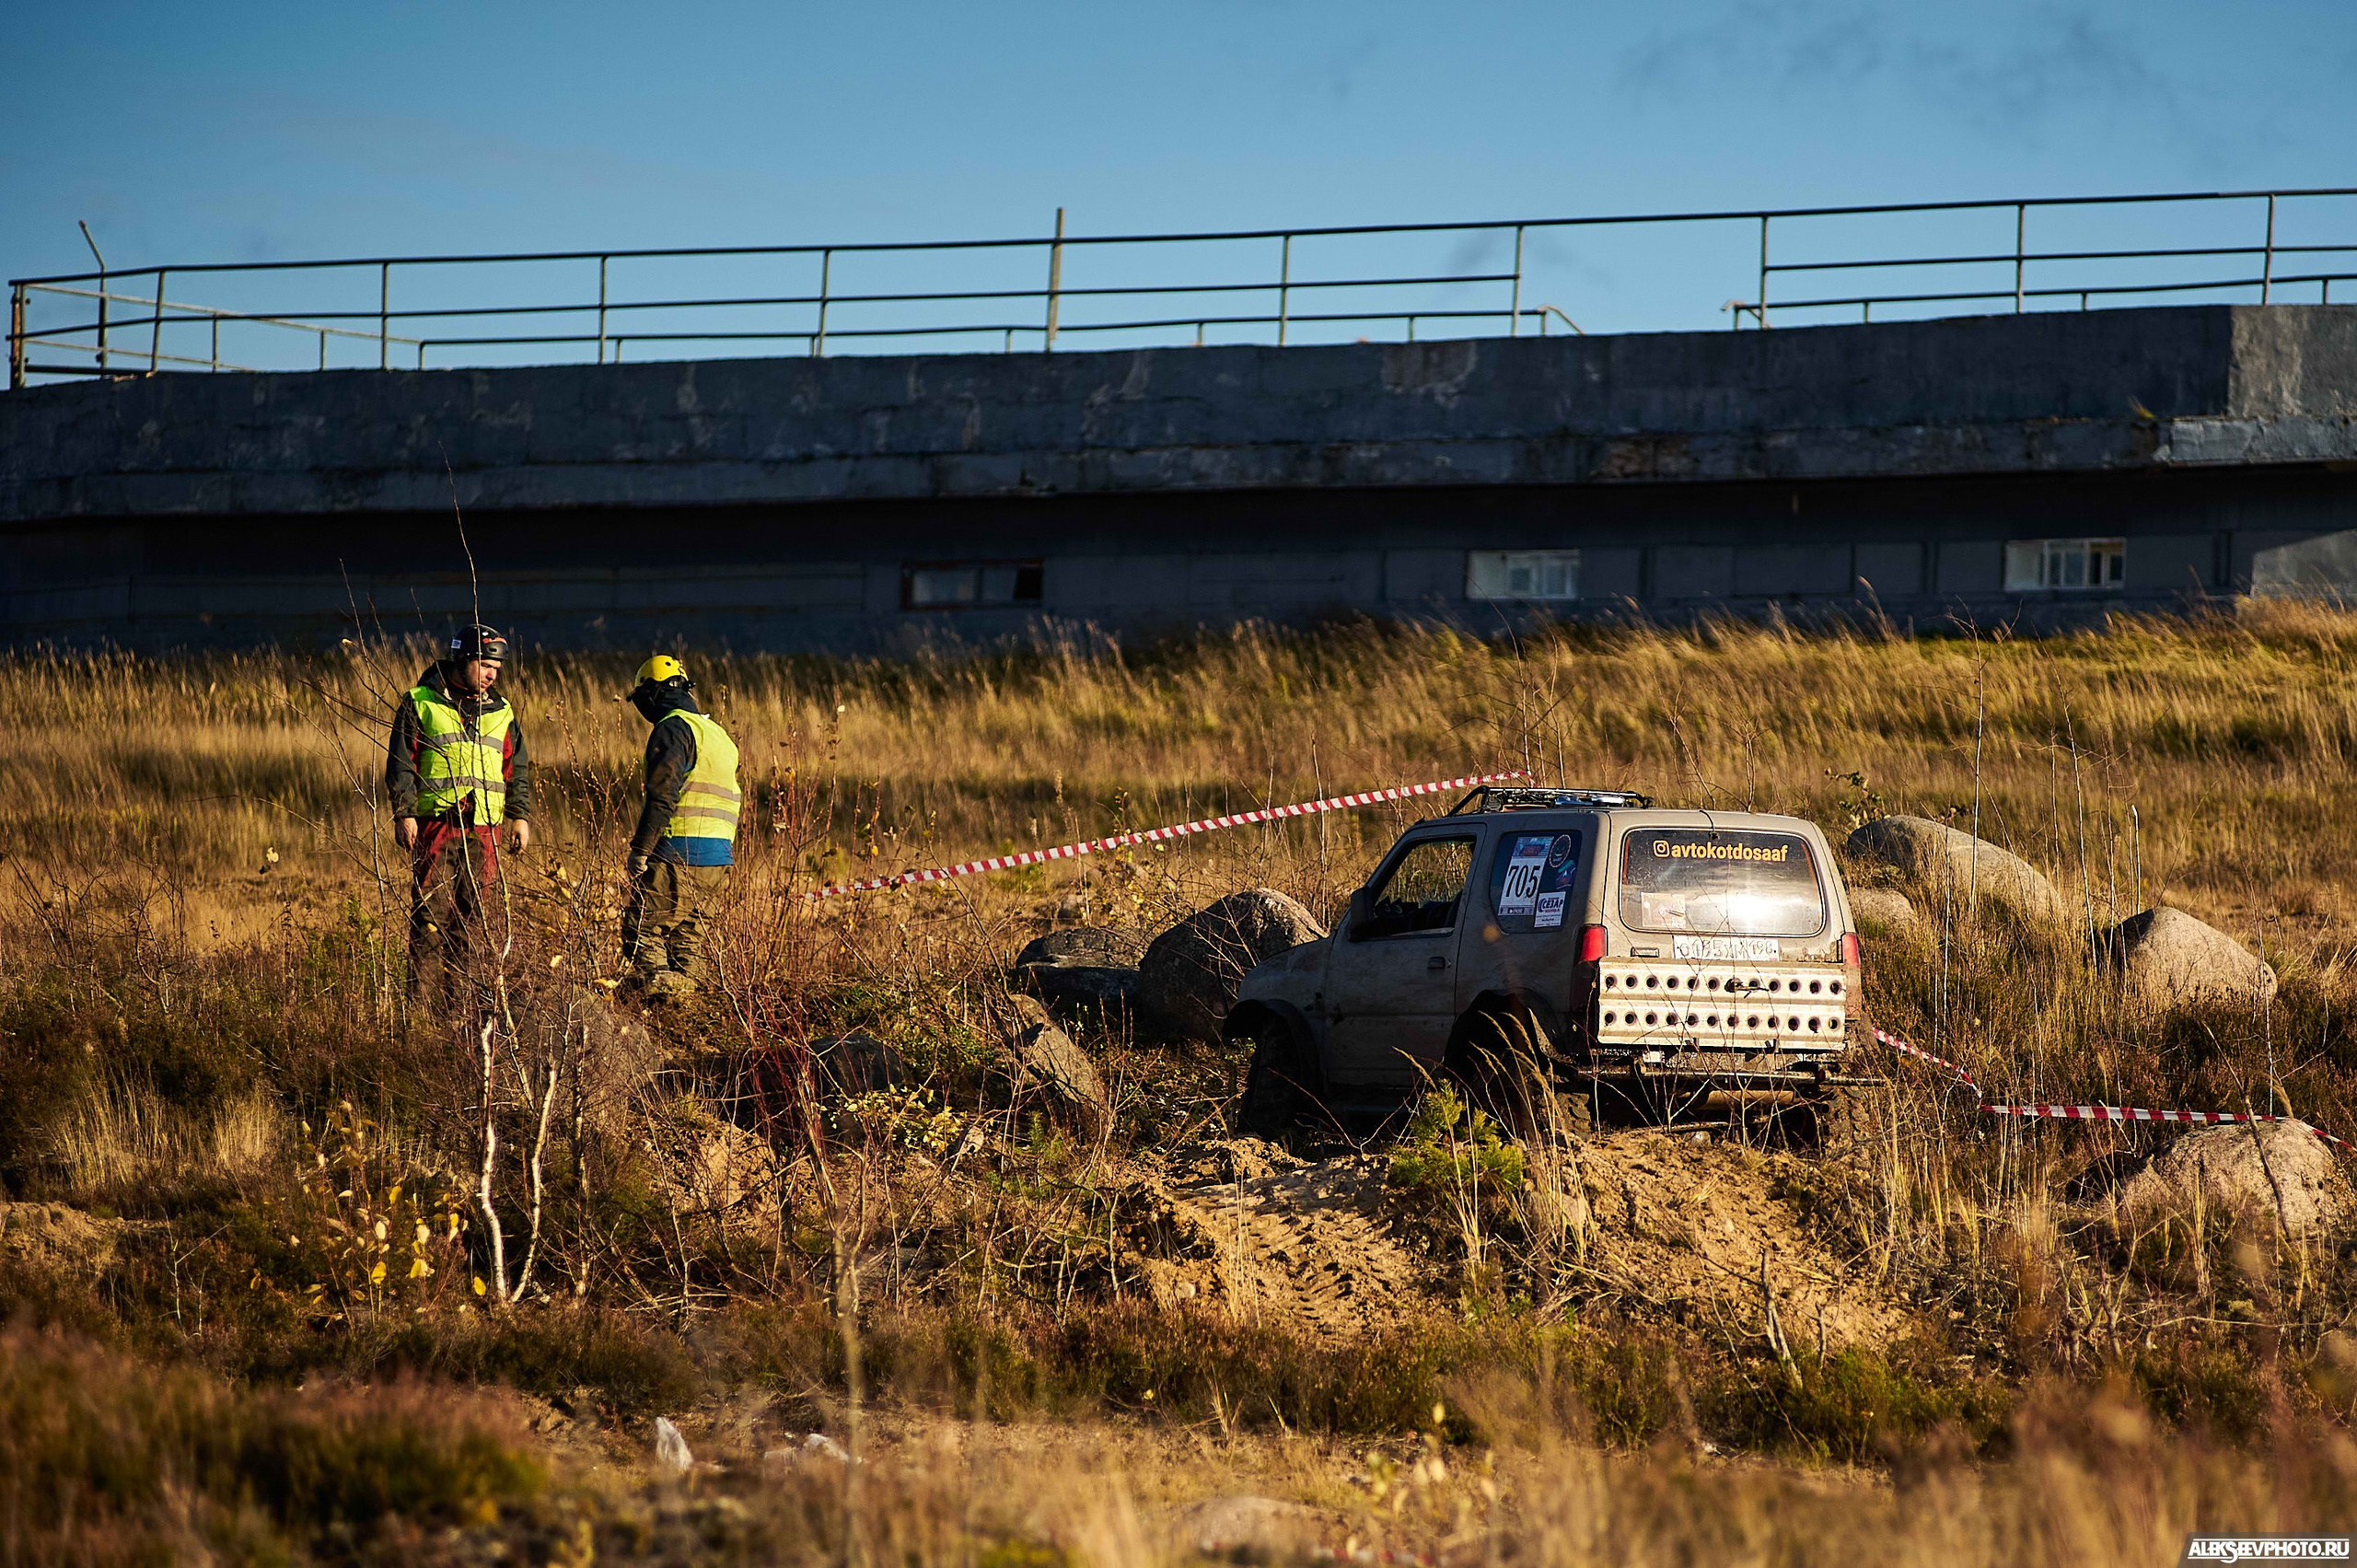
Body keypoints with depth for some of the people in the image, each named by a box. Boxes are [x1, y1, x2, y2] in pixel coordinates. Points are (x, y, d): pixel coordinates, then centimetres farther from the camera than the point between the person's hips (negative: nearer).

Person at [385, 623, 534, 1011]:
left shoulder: (500, 712, 17)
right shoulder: (420, 704, 4)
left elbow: (517, 769, 22)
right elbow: (401, 763, 1)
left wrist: (520, 817, 12)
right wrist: (404, 814, -8)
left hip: (483, 827, 4)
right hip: (435, 822, -4)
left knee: (473, 915, 2)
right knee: (431, 912, -7)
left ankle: (466, 997, 4)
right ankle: (421, 997, -6)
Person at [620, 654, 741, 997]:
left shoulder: (673, 728, -8)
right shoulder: (717, 733, 22)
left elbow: (663, 796, -17)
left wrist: (640, 849, -15)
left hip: (679, 856, -9)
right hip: (718, 859, 9)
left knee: (642, 931, -6)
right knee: (687, 938, 12)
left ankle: (661, 990, -18)